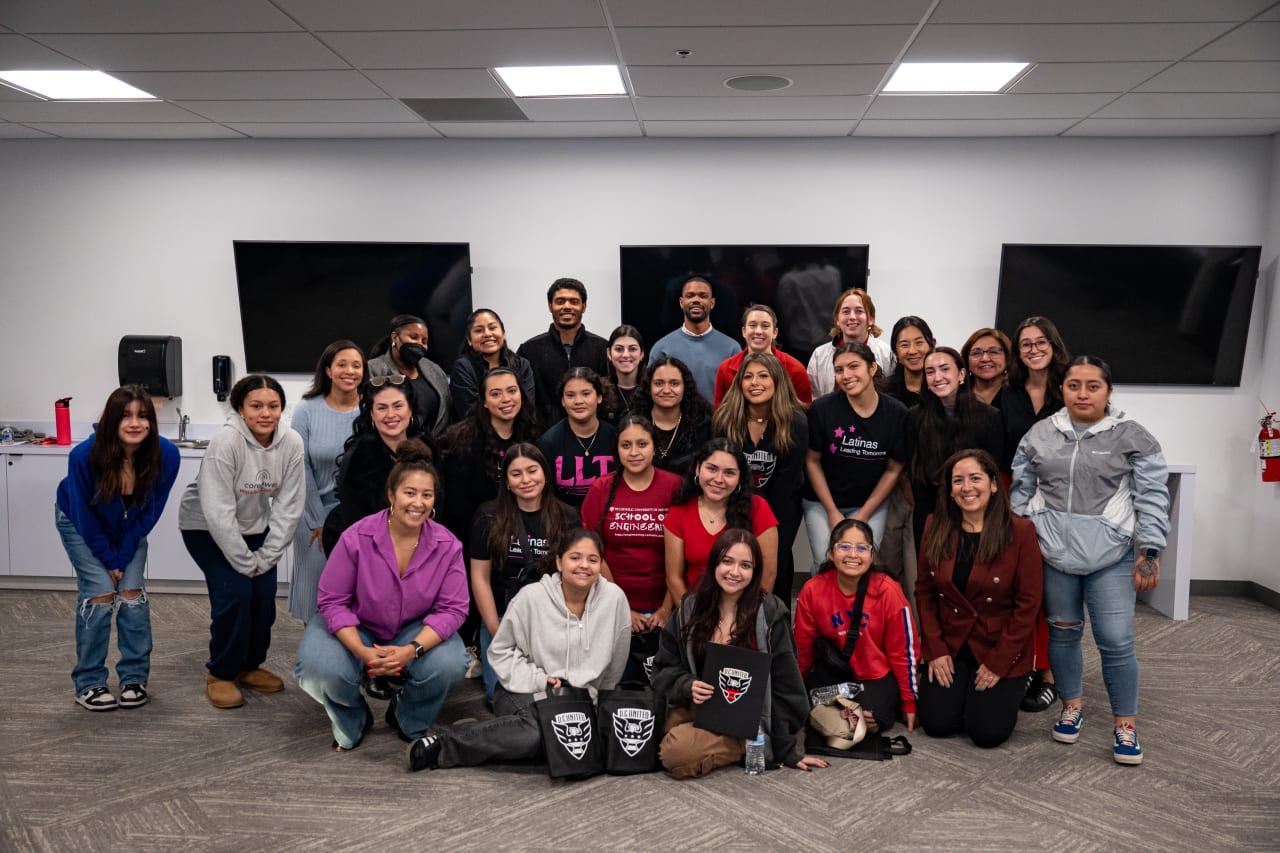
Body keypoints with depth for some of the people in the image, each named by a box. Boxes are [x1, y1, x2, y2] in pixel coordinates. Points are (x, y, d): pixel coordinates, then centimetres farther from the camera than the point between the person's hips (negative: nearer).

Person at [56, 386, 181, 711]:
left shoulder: (166, 455, -30)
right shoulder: (84, 456, -35)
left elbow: (149, 512, -16)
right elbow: (84, 516, -20)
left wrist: (123, 557, -15)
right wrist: (109, 559, -13)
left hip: (129, 527, 2)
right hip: (80, 523, -2)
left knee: (132, 592, -7)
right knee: (100, 592, -12)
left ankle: (135, 678, 7)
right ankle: (89, 683, 1)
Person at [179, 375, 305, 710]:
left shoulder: (291, 443, -17)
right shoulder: (226, 441, -30)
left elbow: (289, 507, -12)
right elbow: (218, 513, -29)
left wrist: (265, 557, -13)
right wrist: (246, 563, -23)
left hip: (253, 527, 5)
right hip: (206, 528, -4)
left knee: (264, 594, -3)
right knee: (234, 592, -16)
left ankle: (249, 665, 20)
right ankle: (220, 673, 3)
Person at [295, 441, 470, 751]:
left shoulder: (448, 545, -16)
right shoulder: (357, 538, -22)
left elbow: (453, 608, -14)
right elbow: (333, 601, -15)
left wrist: (411, 650, -29)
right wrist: (363, 652, -28)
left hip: (415, 629, 1)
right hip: (355, 627, -1)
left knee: (449, 665, -28)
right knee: (323, 669, -31)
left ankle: (410, 723, 9)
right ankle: (352, 722, 9)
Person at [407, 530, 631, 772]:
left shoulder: (614, 598, -7)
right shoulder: (532, 597, -11)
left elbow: (616, 661, 7)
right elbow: (501, 651, -2)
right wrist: (538, 680, -12)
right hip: (524, 691, -4)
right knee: (533, 733, -36)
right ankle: (443, 743, -19)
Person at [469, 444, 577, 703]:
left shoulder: (567, 517, -1)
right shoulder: (490, 516, -3)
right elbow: (480, 578, -3)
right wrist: (497, 635, -8)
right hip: (502, 617, -1)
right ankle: (484, 656, 20)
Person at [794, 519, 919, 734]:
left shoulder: (888, 591, -18)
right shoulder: (813, 590, -13)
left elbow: (903, 651, -7)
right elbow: (802, 648, 1)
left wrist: (909, 704, 0)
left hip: (879, 676, -2)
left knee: (868, 716, -28)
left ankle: (888, 707, 7)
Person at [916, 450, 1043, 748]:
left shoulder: (1020, 531, -13)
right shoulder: (936, 528, -3)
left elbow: (1028, 603, -12)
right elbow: (924, 591, 3)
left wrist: (998, 662, -13)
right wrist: (934, 649, -5)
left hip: (1001, 648, -3)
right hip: (950, 645, 3)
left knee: (988, 732, -10)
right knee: (936, 723, -8)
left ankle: (1012, 685, 21)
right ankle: (960, 684, 24)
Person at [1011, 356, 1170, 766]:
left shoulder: (1132, 437, -4)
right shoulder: (1039, 435, 4)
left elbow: (1153, 498, -5)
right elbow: (1021, 489, 9)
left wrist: (1149, 552, -9)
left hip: (1111, 557, -3)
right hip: (1053, 554, 3)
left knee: (1115, 640, -2)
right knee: (1063, 631, 13)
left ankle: (1125, 724, 14)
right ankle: (1072, 705, 32)